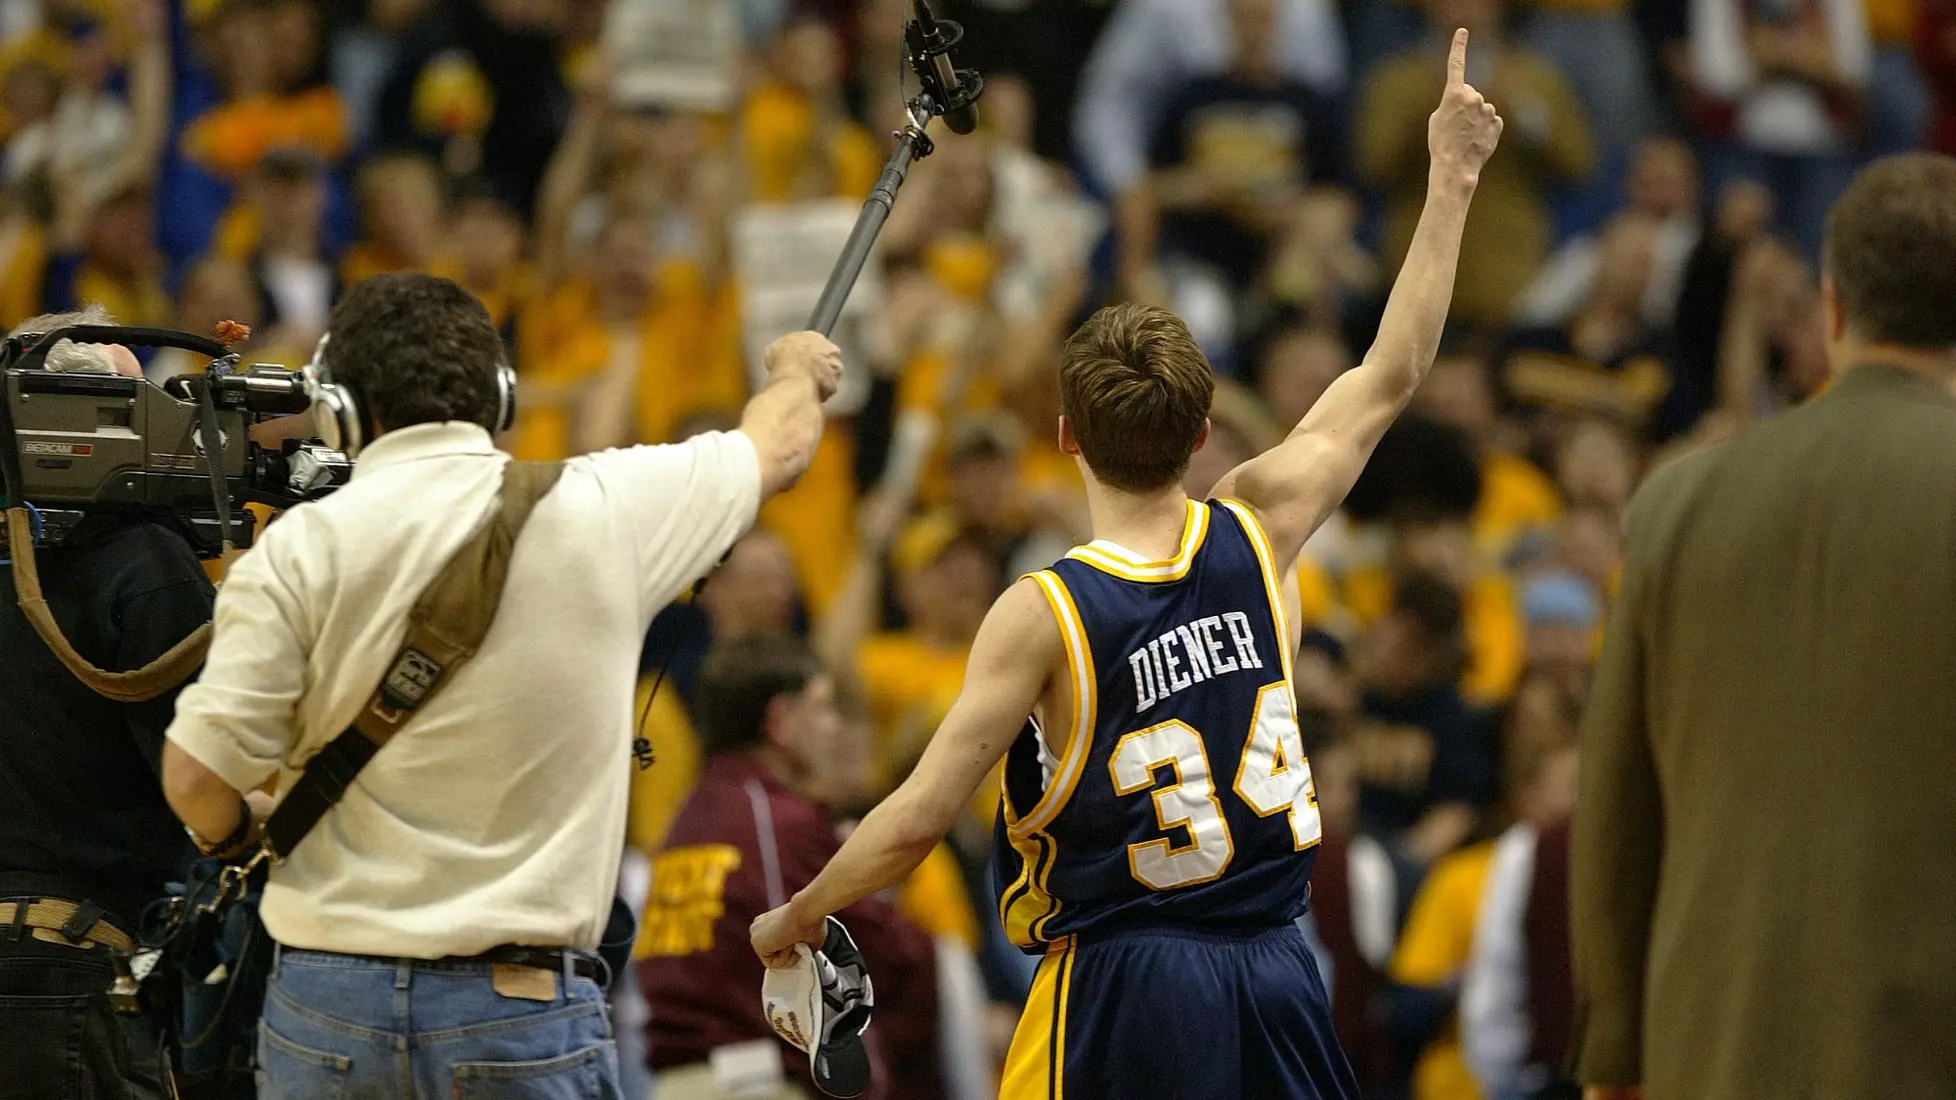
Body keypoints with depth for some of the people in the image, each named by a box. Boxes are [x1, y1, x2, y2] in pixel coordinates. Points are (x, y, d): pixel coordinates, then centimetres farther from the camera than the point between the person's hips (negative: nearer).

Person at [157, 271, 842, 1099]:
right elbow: (779, 444, 20)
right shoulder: (603, 510, 0)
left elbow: (196, 781, -9)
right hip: (522, 1006, 0)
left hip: (326, 999, 1)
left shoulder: (300, 546, -5)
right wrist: (800, 367, 44)